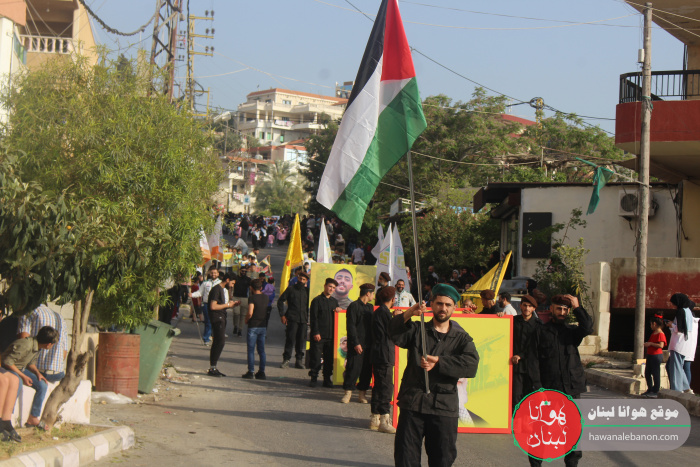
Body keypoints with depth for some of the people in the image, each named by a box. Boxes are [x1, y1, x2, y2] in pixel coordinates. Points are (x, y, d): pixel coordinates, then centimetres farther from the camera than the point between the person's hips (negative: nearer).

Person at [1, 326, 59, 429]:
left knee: (42, 385, -4)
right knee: (17, 382, -39)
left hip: (21, 369, 9)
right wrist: (23, 376, -25)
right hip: (8, 368, -9)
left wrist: (38, 373, -6)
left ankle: (33, 418, 1)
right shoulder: (25, 345, -30)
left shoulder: (38, 347, -1)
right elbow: (7, 361, -28)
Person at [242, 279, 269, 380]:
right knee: (261, 350, 10)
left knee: (251, 350, 1)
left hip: (253, 326, -5)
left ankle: (251, 372, -1)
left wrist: (246, 320, -6)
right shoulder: (266, 298, 5)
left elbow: (250, 313, -22)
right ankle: (261, 372, 11)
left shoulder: (253, 298, -13)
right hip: (263, 326, 5)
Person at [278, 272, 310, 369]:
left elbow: (309, 305, 20)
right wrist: (282, 315, -1)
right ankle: (286, 360, -1)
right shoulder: (291, 289, 5)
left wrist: (308, 318, 9)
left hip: (303, 320, 3)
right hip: (292, 319, -3)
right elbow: (280, 301, 6)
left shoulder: (307, 291, 13)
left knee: (301, 340, 4)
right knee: (290, 339, -7)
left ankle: (299, 360, 12)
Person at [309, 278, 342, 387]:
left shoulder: (334, 301, 17)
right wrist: (315, 332, -13)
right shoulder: (317, 300, 0)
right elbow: (314, 318, -6)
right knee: (315, 358, -4)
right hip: (319, 335, -5)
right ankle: (313, 378, 6)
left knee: (329, 358, 5)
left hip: (331, 335, 5)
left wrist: (338, 310, 0)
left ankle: (327, 379, 12)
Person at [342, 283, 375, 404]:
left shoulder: (370, 307, 17)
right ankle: (348, 393, 4)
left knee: (367, 369, 5)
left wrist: (373, 342, 11)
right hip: (357, 344, -7)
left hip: (368, 344, 7)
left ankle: (362, 394, 12)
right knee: (353, 368, -6)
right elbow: (351, 326, -11)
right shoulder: (354, 306, -6)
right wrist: (356, 343, -17)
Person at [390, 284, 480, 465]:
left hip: (445, 409, 1)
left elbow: (471, 365, -8)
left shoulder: (462, 338, 11)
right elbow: (394, 334, -12)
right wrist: (407, 315, -31)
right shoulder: (417, 330, 10)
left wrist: (439, 362, -16)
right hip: (412, 404, 0)